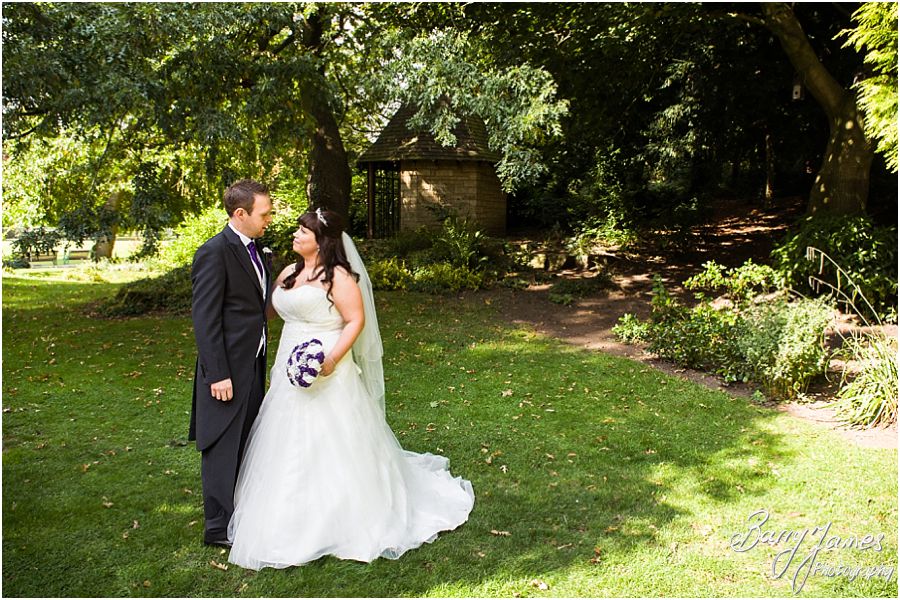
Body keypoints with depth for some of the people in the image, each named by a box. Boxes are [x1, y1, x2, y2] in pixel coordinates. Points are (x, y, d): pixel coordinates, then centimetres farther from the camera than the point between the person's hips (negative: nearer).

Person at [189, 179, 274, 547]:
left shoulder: (251, 249, 11)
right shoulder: (214, 253, -16)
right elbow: (205, 318, -18)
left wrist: (260, 365, 15)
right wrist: (217, 374, -20)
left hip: (253, 365, 9)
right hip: (228, 367, -9)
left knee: (244, 444, 17)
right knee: (223, 447, 2)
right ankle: (219, 527, 13)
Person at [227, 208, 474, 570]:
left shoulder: (338, 276, -12)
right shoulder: (289, 273, 11)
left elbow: (356, 321, -16)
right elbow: (267, 308, 21)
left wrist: (332, 359, -26)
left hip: (325, 374, -8)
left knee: (331, 447, 0)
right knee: (291, 448, 14)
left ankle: (344, 522, 15)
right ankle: (297, 519, 29)